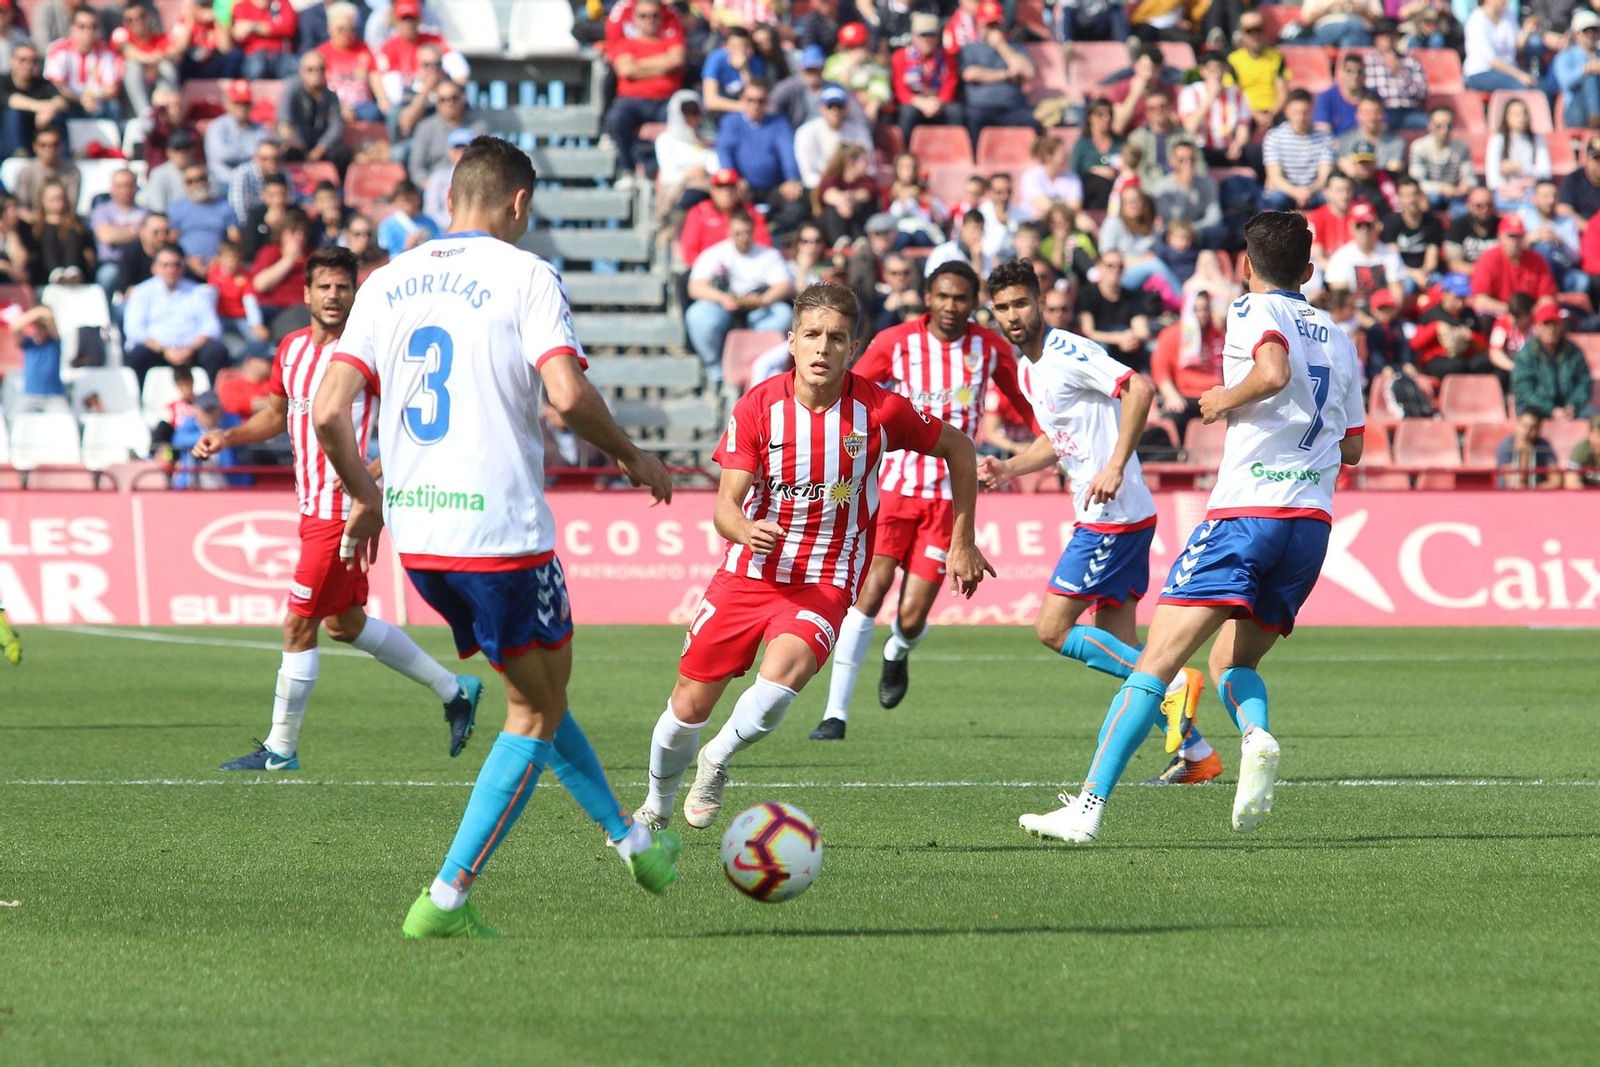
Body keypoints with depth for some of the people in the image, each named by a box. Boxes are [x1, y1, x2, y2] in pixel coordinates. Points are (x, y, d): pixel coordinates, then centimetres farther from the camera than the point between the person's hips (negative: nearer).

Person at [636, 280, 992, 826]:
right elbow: (725, 504, -11)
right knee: (690, 703, 4)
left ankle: (717, 761, 0)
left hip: (826, 581, -2)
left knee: (782, 673, -31)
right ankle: (657, 807, 34)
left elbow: (957, 448, 6)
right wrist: (745, 529, -35)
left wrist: (961, 543, 9)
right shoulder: (758, 406, -10)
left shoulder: (880, 409, -11)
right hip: (749, 572, 2)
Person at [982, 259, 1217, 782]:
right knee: (1116, 646, 9)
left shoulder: (1067, 353, -14)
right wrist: (1008, 468, 15)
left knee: (1053, 630, -9)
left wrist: (1116, 467, -30)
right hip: (1098, 518, 10)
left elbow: (1139, 388, -26)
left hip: (1112, 517, -10)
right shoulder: (1028, 369, 17)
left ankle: (1172, 681, -9)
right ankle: (1195, 753, 10)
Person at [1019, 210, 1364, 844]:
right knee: (1231, 662, 18)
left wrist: (1226, 399, -4)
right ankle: (1256, 736, -15)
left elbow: (1273, 372, -21)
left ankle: (1089, 807, -15)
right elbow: (1353, 446, 24)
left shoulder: (1253, 310, 1)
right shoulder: (1338, 336, 20)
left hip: (1246, 510, -6)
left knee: (1157, 660, -9)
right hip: (1313, 521, 6)